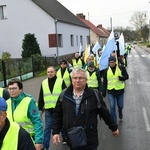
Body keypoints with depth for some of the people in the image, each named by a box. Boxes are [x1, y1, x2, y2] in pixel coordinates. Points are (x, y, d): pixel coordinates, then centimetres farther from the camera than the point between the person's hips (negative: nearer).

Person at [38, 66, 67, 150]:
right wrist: (40, 108, 9)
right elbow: (41, 97, 10)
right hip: (48, 109, 2)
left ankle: (65, 138, 41)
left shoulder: (61, 81, -5)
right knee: (47, 128, 4)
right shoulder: (44, 83, 5)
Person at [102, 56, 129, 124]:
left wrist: (121, 78, -22)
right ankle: (114, 121, 9)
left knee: (120, 105, 14)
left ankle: (120, 113, 49)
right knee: (112, 107, -2)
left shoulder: (121, 68, -5)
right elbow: (104, 82, 5)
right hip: (110, 91, 0)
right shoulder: (106, 70, 0)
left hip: (120, 90, 0)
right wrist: (104, 92, 3)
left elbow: (126, 76, 1)